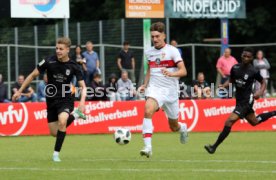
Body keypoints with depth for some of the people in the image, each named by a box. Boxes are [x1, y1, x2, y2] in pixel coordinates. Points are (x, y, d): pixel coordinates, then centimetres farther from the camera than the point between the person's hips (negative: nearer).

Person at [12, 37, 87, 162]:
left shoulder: (73, 66, -10)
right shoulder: (49, 62, -10)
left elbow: (83, 86, -5)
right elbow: (33, 75, 1)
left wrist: (82, 101, -23)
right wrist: (19, 91, 1)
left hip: (66, 99, -3)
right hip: (51, 100, 3)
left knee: (62, 121, -32)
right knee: (55, 133, 6)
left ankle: (56, 153, -17)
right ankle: (74, 115, 32)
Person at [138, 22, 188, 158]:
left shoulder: (172, 51, -6)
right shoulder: (149, 52, 9)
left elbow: (183, 71, -13)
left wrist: (171, 73, -32)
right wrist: (144, 85, 14)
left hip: (170, 91, -2)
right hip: (154, 89, 2)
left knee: (174, 127, 10)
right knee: (148, 110, -32)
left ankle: (183, 128, 51)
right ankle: (148, 146, -37)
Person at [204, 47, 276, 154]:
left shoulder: (253, 72, -14)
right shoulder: (235, 68, 0)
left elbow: (263, 82, 0)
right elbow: (231, 80, 14)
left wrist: (260, 92, -18)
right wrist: (224, 85, -7)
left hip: (247, 100, -7)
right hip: (239, 99, 7)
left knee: (229, 122, -18)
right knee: (254, 122, 25)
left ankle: (214, 146, -14)